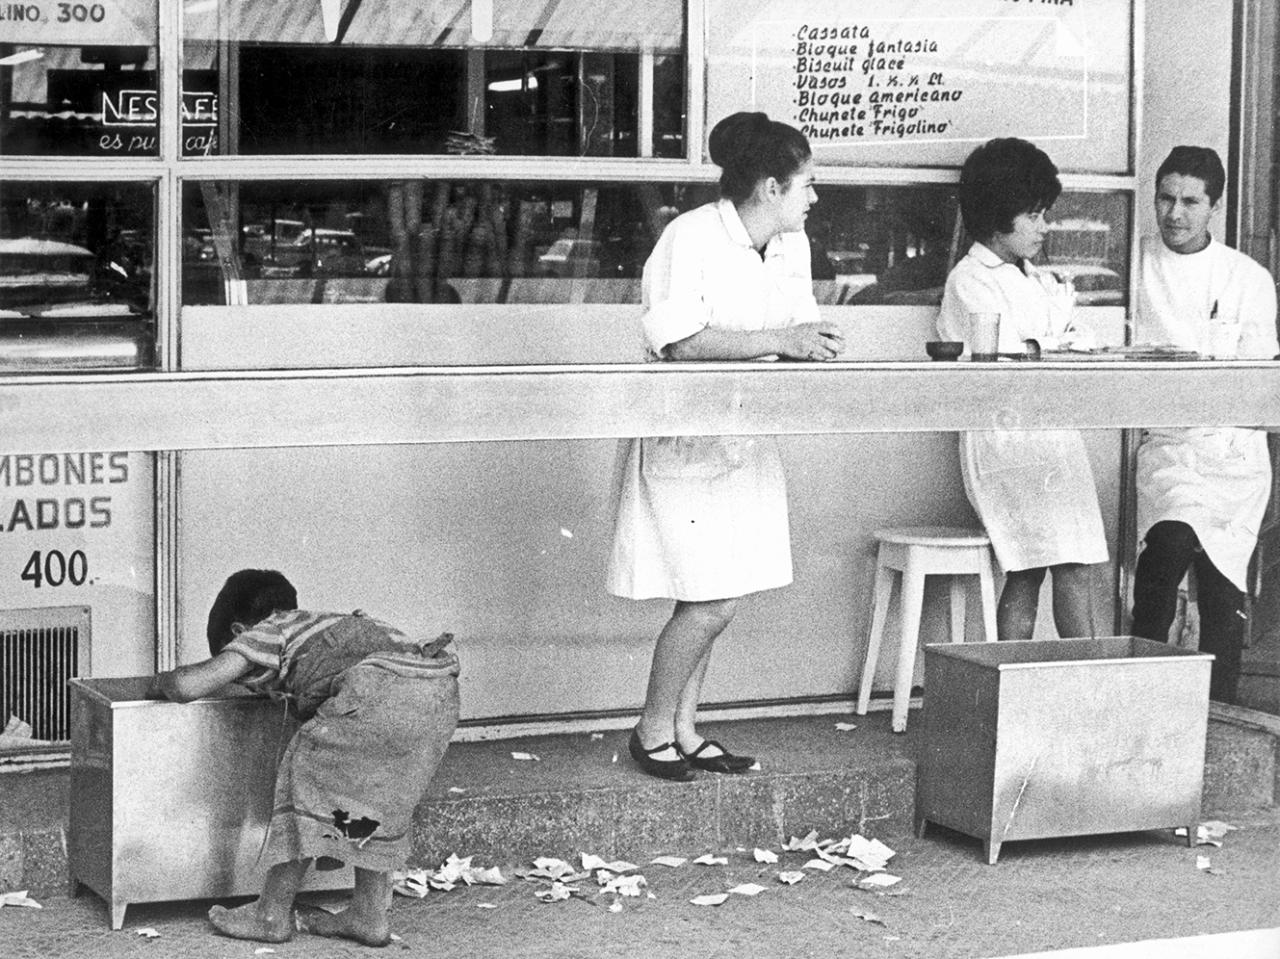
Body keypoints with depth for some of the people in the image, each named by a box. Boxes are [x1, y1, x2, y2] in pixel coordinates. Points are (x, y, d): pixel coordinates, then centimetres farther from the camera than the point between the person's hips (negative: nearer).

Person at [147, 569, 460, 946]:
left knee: (307, 778, 8)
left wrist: (160, 683, 30)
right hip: (442, 691, 8)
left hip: (384, 688, -8)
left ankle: (273, 914, 12)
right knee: (379, 798, 24)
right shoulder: (324, 622, 37)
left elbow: (190, 685, 10)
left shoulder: (266, 633, 16)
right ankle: (369, 914, 25)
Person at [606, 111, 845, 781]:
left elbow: (797, 333, 12)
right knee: (712, 601, -10)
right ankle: (653, 730, 7)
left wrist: (813, 345, -12)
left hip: (743, 440, 8)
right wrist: (779, 341, -27)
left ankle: (684, 730, 19)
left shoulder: (791, 245, 6)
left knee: (711, 599, 7)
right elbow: (677, 340, -26)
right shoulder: (691, 237, -18)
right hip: (684, 437, -8)